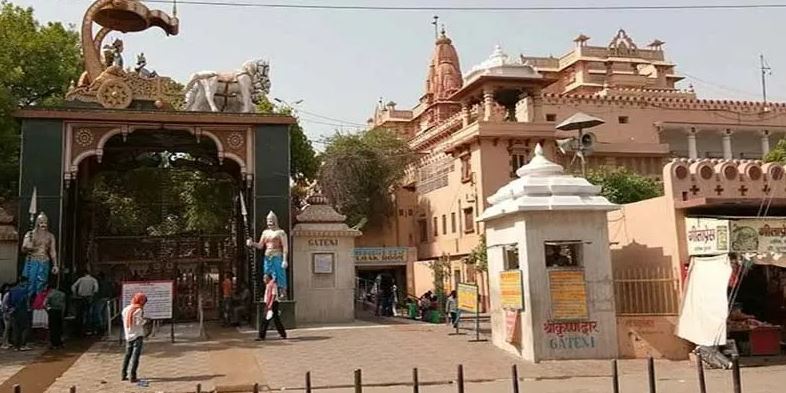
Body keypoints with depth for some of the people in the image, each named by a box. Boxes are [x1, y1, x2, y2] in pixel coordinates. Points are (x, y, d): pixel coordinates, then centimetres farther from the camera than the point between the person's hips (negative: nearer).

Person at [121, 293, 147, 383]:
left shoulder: (125, 309, 8)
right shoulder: (139, 310, -13)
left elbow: (124, 321, 11)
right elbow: (139, 323, -19)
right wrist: (145, 320, 0)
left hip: (128, 336, 7)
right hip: (137, 336, -7)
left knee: (127, 354, 17)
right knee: (135, 356, -5)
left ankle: (123, 375, 22)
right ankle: (132, 376, -8)